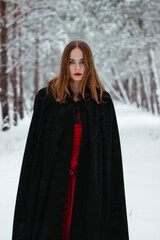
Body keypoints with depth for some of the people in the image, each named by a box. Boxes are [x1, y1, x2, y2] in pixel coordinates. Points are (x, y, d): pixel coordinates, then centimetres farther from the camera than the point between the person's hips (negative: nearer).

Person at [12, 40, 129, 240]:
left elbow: (111, 148, 3)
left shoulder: (102, 100, 3)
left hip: (90, 183, 1)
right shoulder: (46, 97, 1)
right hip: (53, 181, 0)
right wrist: (33, 185, -4)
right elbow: (34, 143, 1)